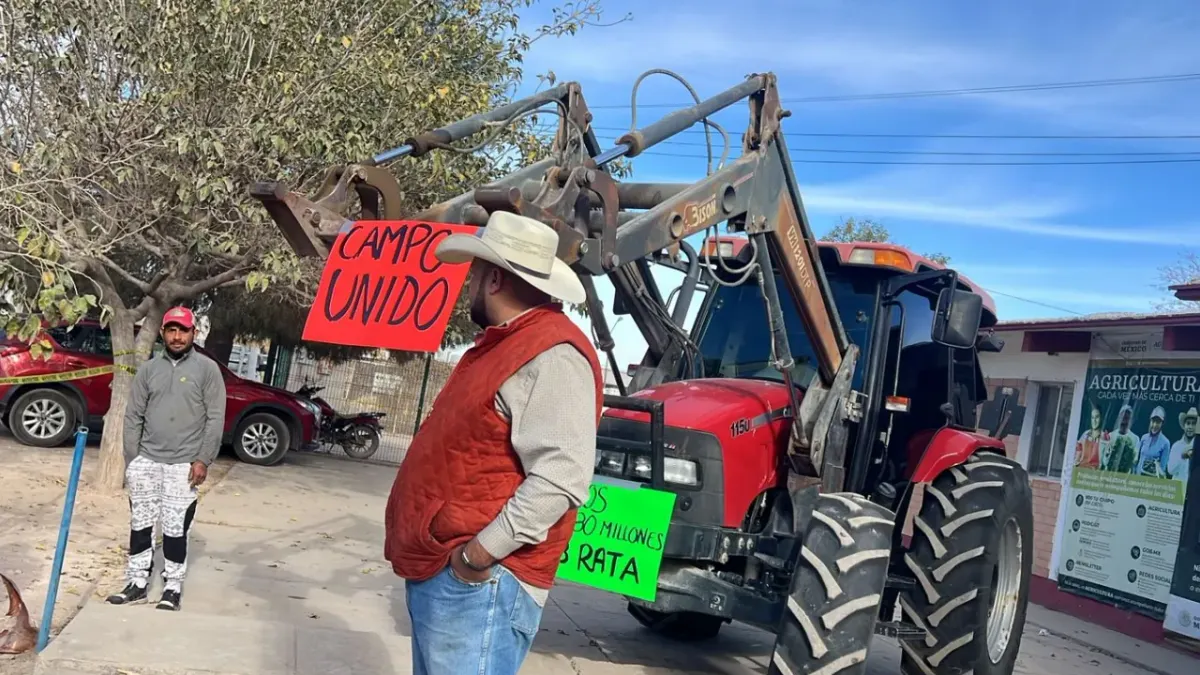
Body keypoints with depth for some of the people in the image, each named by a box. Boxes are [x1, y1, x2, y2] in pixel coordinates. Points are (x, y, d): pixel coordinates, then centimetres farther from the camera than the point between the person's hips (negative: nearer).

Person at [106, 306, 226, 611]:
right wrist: (131, 460, 3)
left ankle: (173, 588, 10)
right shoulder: (148, 369, 9)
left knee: (175, 528, -1)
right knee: (140, 524, 9)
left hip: (184, 465, -4)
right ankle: (137, 583, 20)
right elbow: (133, 417, 9)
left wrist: (203, 459, -10)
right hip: (146, 461, 4)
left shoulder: (207, 369, -1)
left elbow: (215, 418, -4)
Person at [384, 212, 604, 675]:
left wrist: (481, 553, -24)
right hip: (436, 571, 10)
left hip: (477, 582, -10)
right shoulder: (502, 345, 17)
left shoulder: (552, 354, -17)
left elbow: (559, 479, -27)